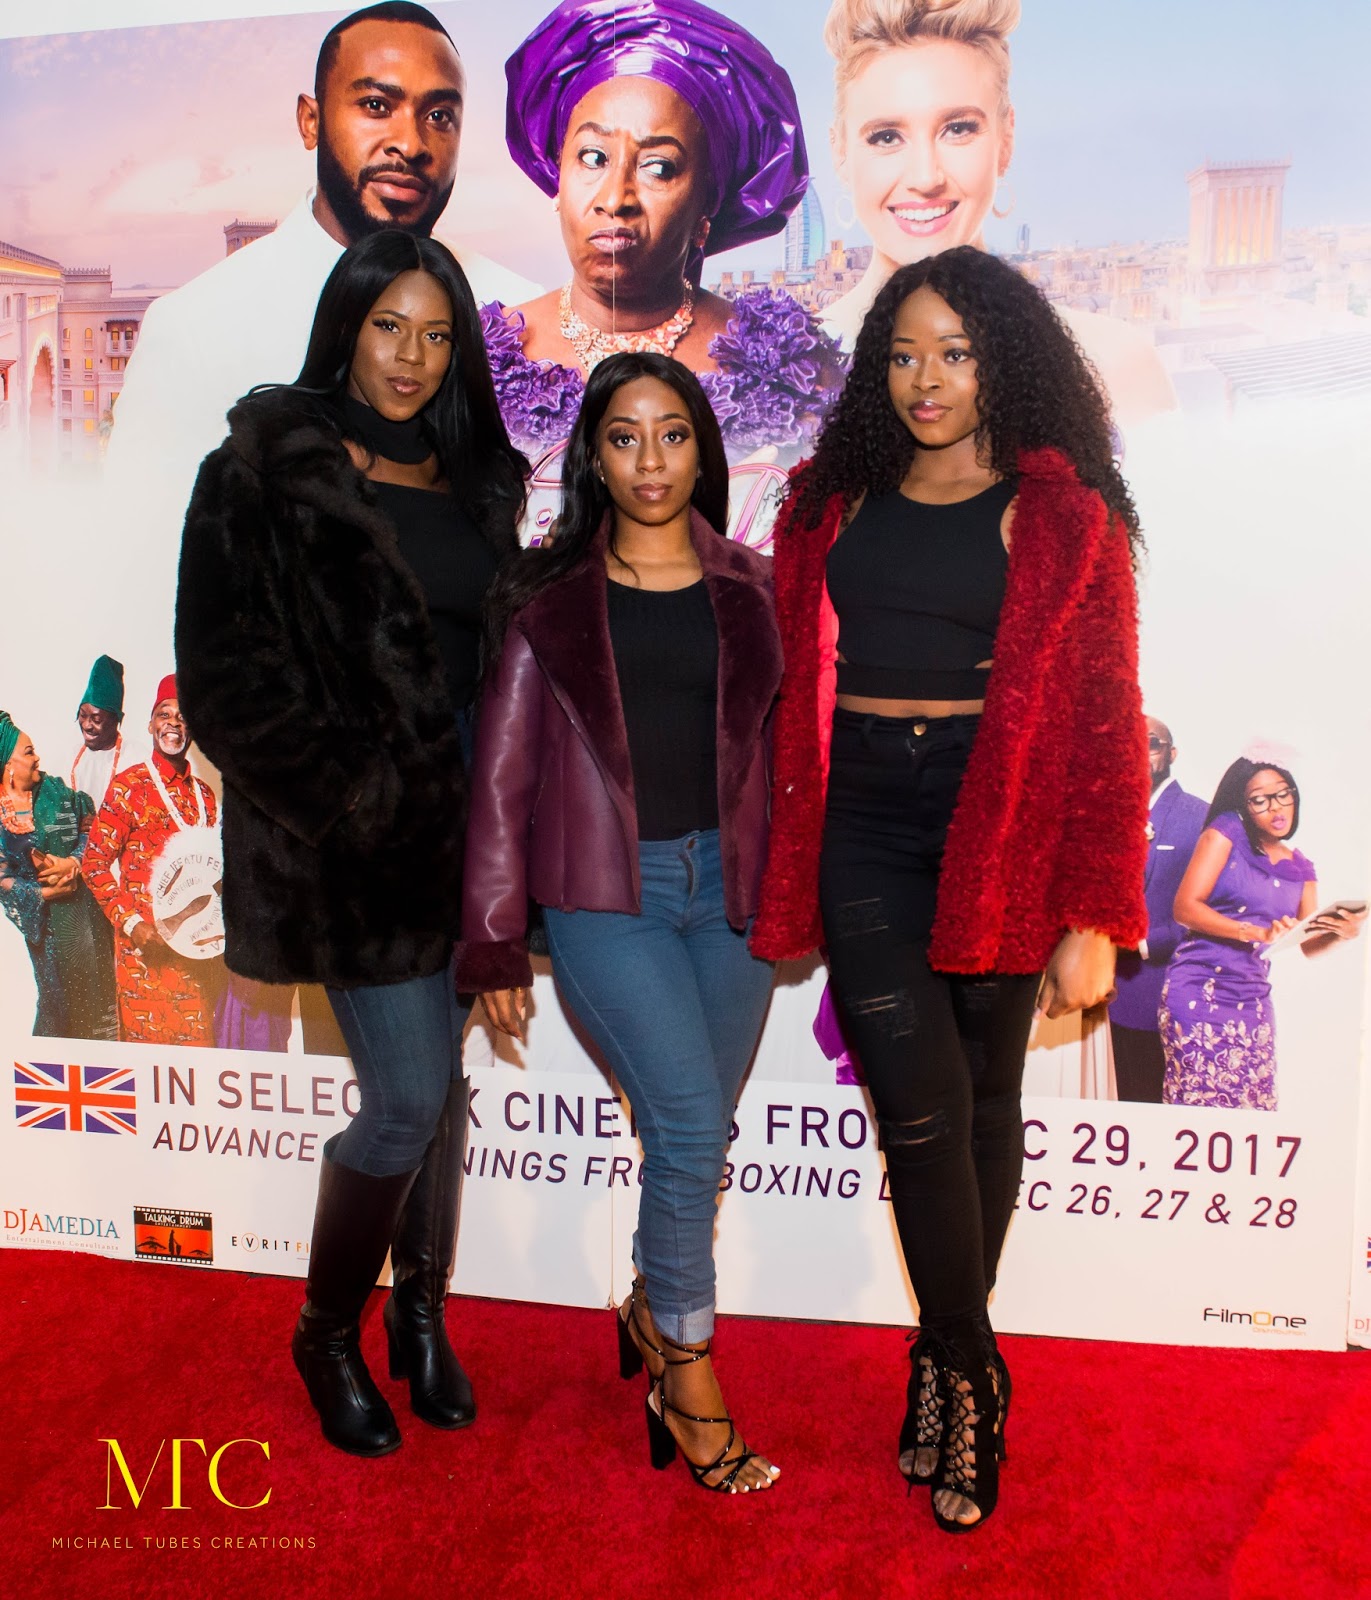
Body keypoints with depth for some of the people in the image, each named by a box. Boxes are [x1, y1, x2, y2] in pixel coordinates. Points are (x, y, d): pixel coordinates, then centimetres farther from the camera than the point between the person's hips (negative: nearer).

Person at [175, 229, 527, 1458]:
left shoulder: (475, 479, 13)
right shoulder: (267, 470, -3)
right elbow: (225, 669, -8)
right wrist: (346, 793, -14)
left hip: (463, 825, 5)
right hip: (356, 839, -5)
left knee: (440, 1085, 13)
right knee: (408, 1099, -4)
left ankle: (422, 1316, 33)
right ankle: (329, 1333, 23)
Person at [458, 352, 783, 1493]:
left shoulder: (750, 590, 8)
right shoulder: (548, 594, 2)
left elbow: (783, 747, 11)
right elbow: (504, 770, 2)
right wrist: (496, 940, 1)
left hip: (726, 883, 3)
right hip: (605, 890, -3)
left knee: (695, 1130, 10)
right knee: (690, 1122, -10)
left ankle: (654, 1309, 38)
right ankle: (687, 1370, 13)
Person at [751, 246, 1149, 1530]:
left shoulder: (1060, 516, 1)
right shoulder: (835, 504, 10)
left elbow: (1102, 720, -3)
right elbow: (794, 689, 11)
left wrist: (1093, 918, -7)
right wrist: (785, 863, 4)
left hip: (998, 824, -1)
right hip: (860, 825, 2)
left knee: (985, 1100, 9)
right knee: (922, 1106, -2)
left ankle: (945, 1360, 30)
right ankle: (970, 1376, 20)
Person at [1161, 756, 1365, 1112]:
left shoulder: (1300, 869, 15)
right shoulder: (1227, 832, -1)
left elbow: (1311, 946, 11)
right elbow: (1185, 907, -10)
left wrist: (1343, 932, -11)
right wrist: (1257, 932, -19)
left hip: (1252, 999, 5)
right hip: (1199, 990, -5)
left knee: (1255, 1110, 4)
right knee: (1200, 1107, -7)